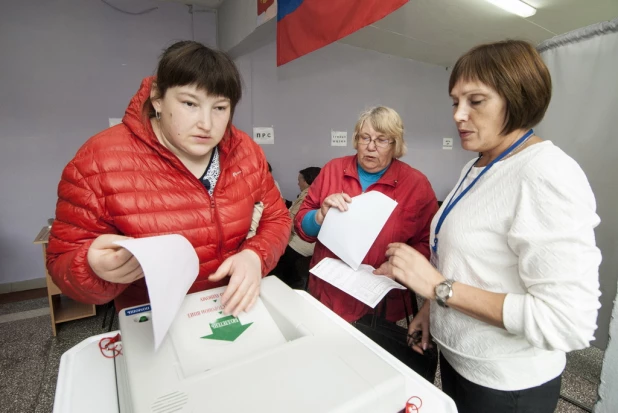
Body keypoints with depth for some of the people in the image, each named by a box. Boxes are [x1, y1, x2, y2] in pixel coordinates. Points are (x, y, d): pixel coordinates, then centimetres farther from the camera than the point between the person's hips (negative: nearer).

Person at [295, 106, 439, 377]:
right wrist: (322, 216, -18)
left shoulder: (416, 184, -6)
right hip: (326, 296, 3)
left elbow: (428, 244, -4)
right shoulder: (333, 170, 0)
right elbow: (301, 225, 2)